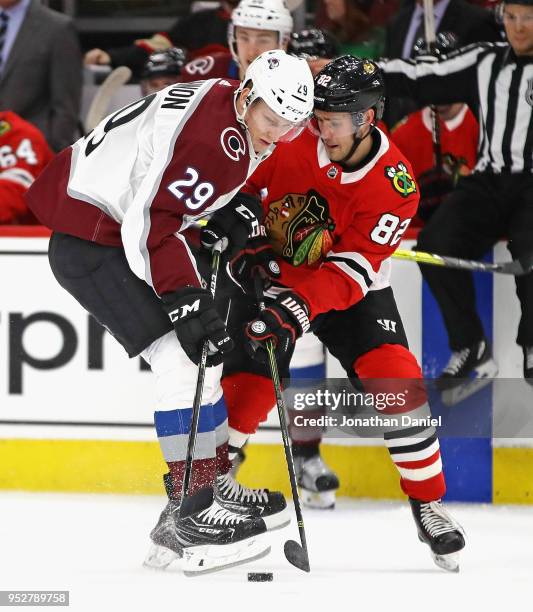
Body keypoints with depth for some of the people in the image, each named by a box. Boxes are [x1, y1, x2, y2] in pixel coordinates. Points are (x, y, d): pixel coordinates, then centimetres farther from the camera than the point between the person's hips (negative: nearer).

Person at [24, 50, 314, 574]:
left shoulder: (236, 123, 7)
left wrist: (233, 209, 8)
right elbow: (152, 220, -30)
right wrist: (186, 299, -32)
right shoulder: (206, 129, -26)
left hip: (132, 231, 11)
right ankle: (187, 516, -15)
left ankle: (214, 484, 27)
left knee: (207, 351, 15)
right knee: (185, 359, -17)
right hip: (91, 242, -11)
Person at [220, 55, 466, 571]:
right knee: (245, 387, -15)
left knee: (398, 385, -15)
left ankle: (428, 504, 2)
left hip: (349, 287, 0)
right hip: (270, 273, 0)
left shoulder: (395, 189, -24)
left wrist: (294, 309, -42)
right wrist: (243, 241, -18)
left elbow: (349, 271, -28)